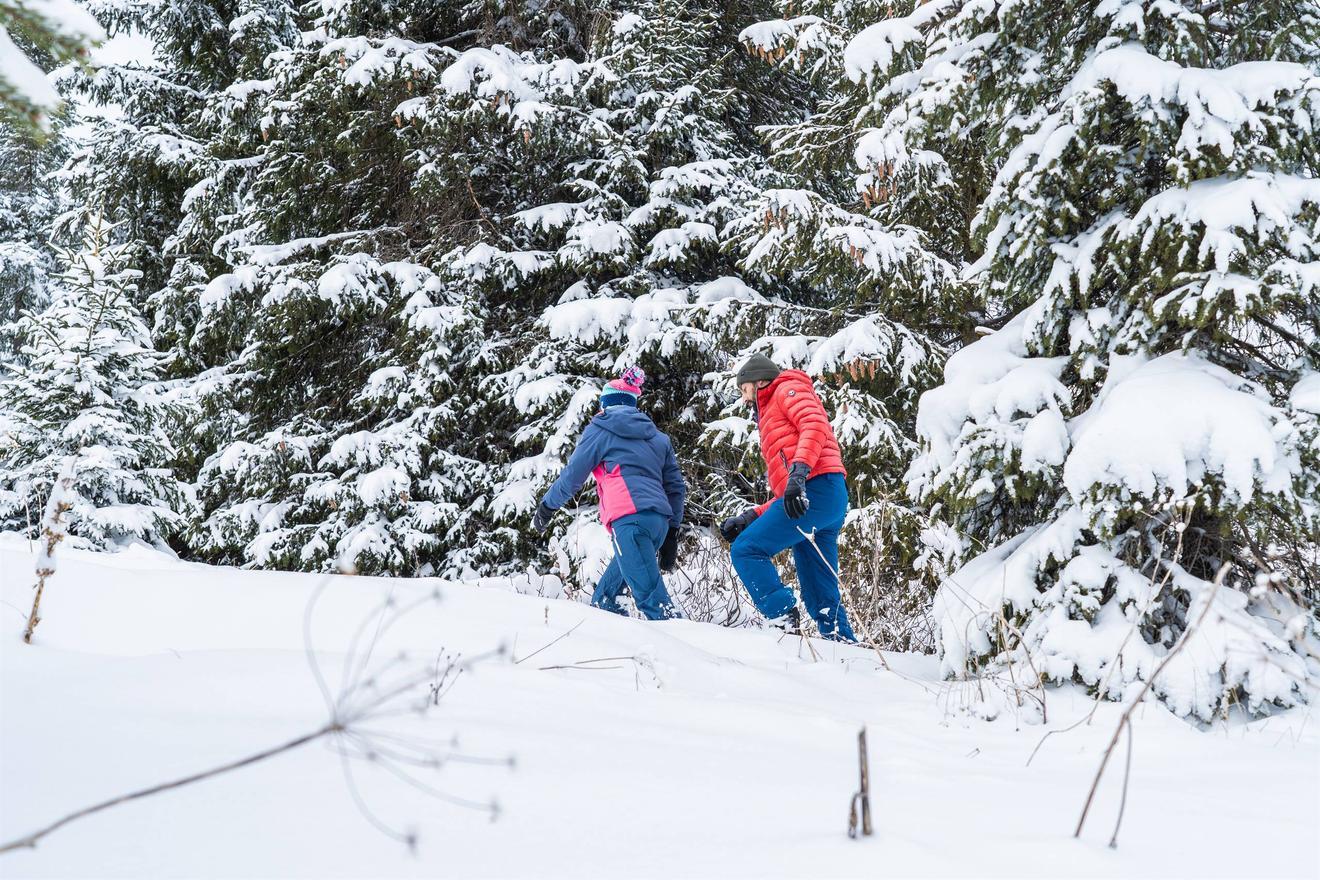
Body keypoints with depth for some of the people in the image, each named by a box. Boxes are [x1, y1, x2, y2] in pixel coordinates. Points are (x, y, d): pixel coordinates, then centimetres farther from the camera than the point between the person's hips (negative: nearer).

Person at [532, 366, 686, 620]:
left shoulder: (600, 430, 10)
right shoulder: (658, 437, 26)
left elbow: (572, 476, 11)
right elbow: (676, 487, 23)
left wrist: (547, 507, 26)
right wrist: (671, 535, 26)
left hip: (629, 519, -7)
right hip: (659, 521, 7)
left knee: (651, 597, -16)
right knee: (605, 596, 21)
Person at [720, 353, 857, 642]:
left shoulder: (787, 388, 11)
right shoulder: (771, 417, 37)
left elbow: (815, 425, -13)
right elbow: (783, 493, 32)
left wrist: (799, 470, -27)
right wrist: (749, 517, 23)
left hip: (815, 488, -10)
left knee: (746, 550, -12)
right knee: (822, 598, 7)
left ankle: (784, 619, -21)